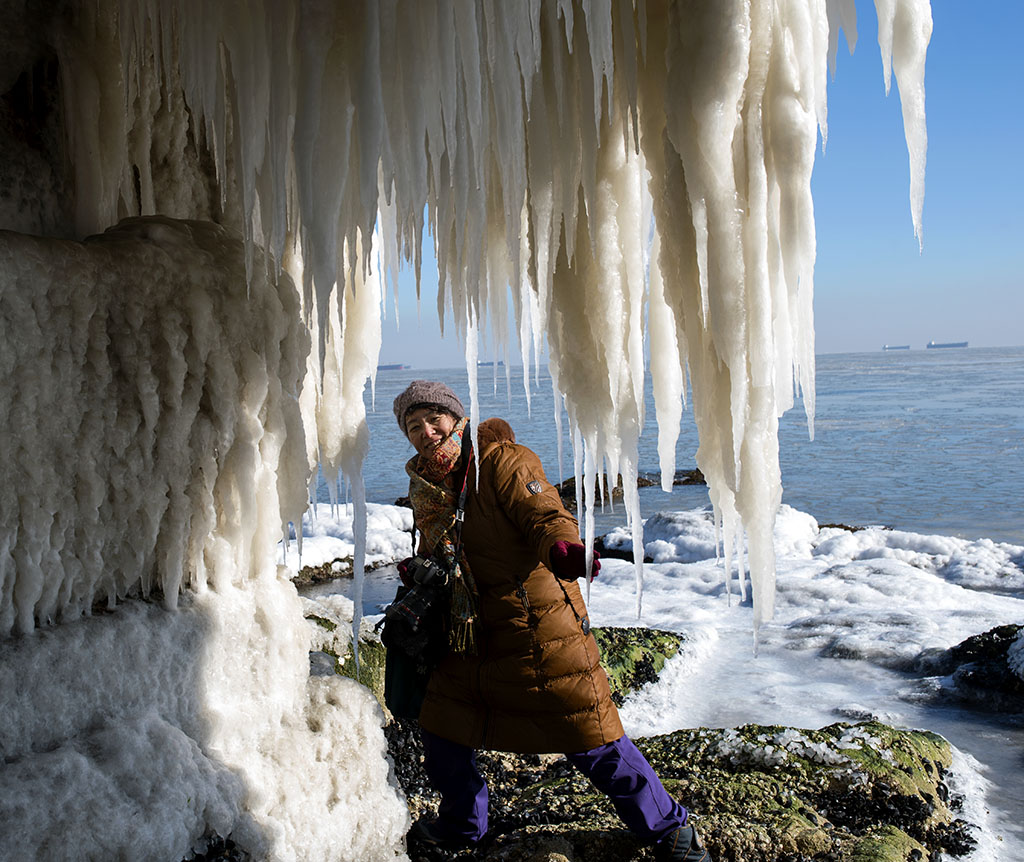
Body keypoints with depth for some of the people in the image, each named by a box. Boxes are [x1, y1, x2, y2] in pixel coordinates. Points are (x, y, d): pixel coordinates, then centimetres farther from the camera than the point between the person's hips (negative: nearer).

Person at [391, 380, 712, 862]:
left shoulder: (504, 463, -12)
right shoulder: (425, 487, 9)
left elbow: (546, 515, -22)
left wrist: (563, 549, -43)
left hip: (540, 627, -7)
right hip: (471, 635, 7)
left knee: (592, 739, -2)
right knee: (441, 731, 12)